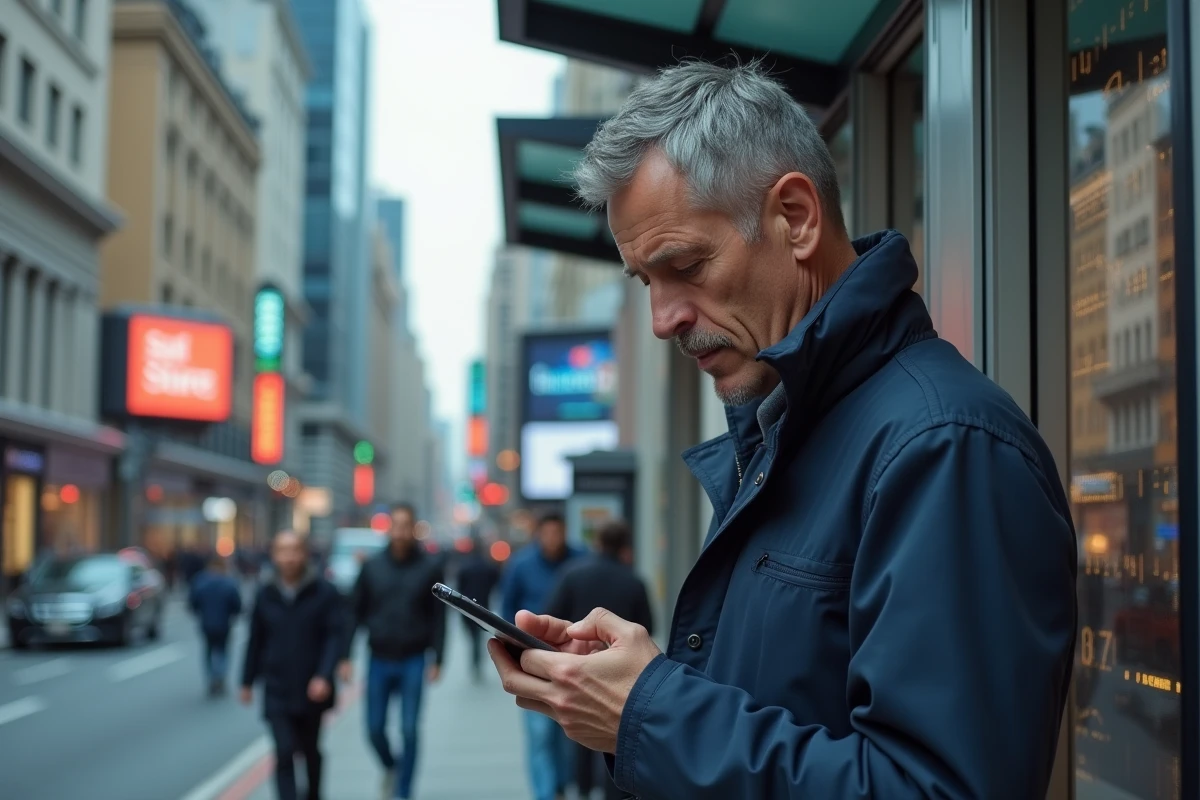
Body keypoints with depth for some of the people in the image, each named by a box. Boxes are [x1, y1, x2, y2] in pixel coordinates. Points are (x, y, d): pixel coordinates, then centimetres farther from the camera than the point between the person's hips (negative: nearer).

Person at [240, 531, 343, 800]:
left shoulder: (324, 592, -7)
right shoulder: (265, 594, 1)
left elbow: (335, 635, -11)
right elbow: (255, 641, 8)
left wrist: (325, 675, -22)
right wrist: (247, 681, 13)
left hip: (312, 690, 0)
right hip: (277, 691, 0)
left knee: (310, 750, 18)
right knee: (284, 753, -11)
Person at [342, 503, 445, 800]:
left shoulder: (430, 567, -3)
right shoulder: (372, 566, 1)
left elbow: (439, 617, -3)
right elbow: (355, 612, 4)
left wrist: (437, 660, -7)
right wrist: (345, 656, 0)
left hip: (413, 661, -2)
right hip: (379, 660, 2)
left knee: (409, 730, -3)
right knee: (375, 728, 6)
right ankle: (390, 767, 35)